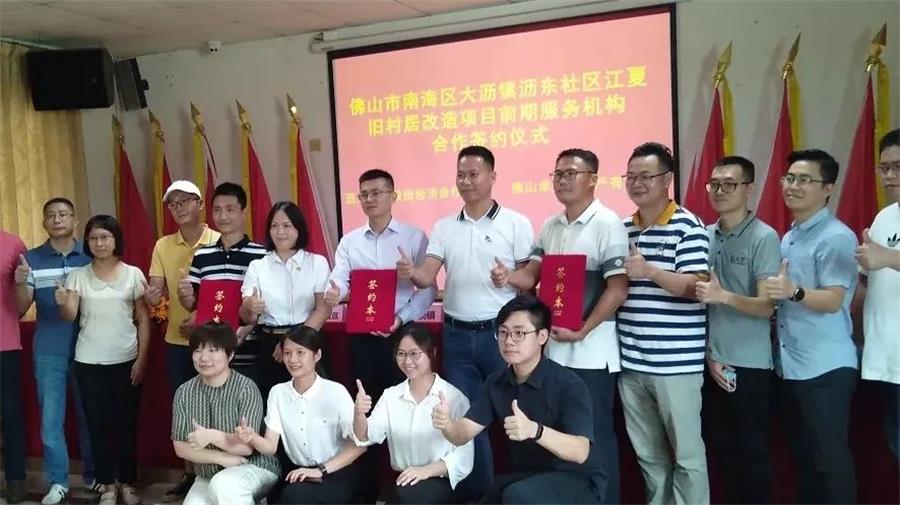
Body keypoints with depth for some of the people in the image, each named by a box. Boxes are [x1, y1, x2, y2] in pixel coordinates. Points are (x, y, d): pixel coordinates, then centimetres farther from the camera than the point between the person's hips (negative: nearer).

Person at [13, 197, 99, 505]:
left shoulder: (91, 256, 0)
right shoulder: (32, 258, 2)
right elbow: (21, 308, 0)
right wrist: (20, 283, -18)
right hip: (48, 352, 1)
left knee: (88, 415, 10)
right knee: (50, 418, 5)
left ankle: (93, 475, 26)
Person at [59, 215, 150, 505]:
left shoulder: (133, 274, 0)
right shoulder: (78, 276, 2)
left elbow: (144, 320, 2)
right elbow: (69, 317, -8)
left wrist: (141, 359, -4)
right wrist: (62, 303, -30)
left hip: (126, 361, -1)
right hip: (89, 362, 1)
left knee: (126, 423, 6)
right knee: (98, 423, 6)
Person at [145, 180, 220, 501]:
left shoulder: (218, 242, -6)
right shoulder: (163, 246, 7)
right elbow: (155, 291, 2)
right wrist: (150, 295, -21)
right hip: (176, 341, 4)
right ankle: (189, 473, 25)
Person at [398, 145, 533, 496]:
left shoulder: (515, 223, -2)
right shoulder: (444, 227, 9)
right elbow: (428, 277, 0)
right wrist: (410, 273, -22)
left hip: (500, 332, -3)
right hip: (456, 335, 4)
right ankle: (477, 491, 26)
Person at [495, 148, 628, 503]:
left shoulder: (607, 223, -9)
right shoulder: (549, 227, 12)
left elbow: (618, 288, -15)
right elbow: (532, 275, 10)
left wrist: (582, 330, -19)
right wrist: (508, 277, -12)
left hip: (591, 350, -7)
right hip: (553, 346, 7)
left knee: (596, 434, 4)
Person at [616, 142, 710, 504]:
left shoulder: (687, 226, -7)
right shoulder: (622, 229, 12)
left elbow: (696, 287, -14)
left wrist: (650, 271, -26)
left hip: (676, 362, -6)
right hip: (631, 362, 6)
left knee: (686, 453, 7)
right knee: (648, 454, 17)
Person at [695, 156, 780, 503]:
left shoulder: (764, 238, -9)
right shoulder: (705, 236, 5)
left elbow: (766, 306, -13)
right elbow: (699, 301, 8)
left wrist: (723, 296, -30)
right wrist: (709, 355, 0)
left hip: (749, 363, -4)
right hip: (713, 362, 4)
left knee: (751, 451, 6)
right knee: (724, 448, 13)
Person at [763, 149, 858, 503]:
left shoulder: (836, 238, -12)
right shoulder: (788, 238, 13)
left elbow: (833, 301, -21)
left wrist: (793, 292, -35)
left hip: (825, 367, -8)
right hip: (790, 364, 8)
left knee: (831, 457, 2)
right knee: (802, 454, 17)